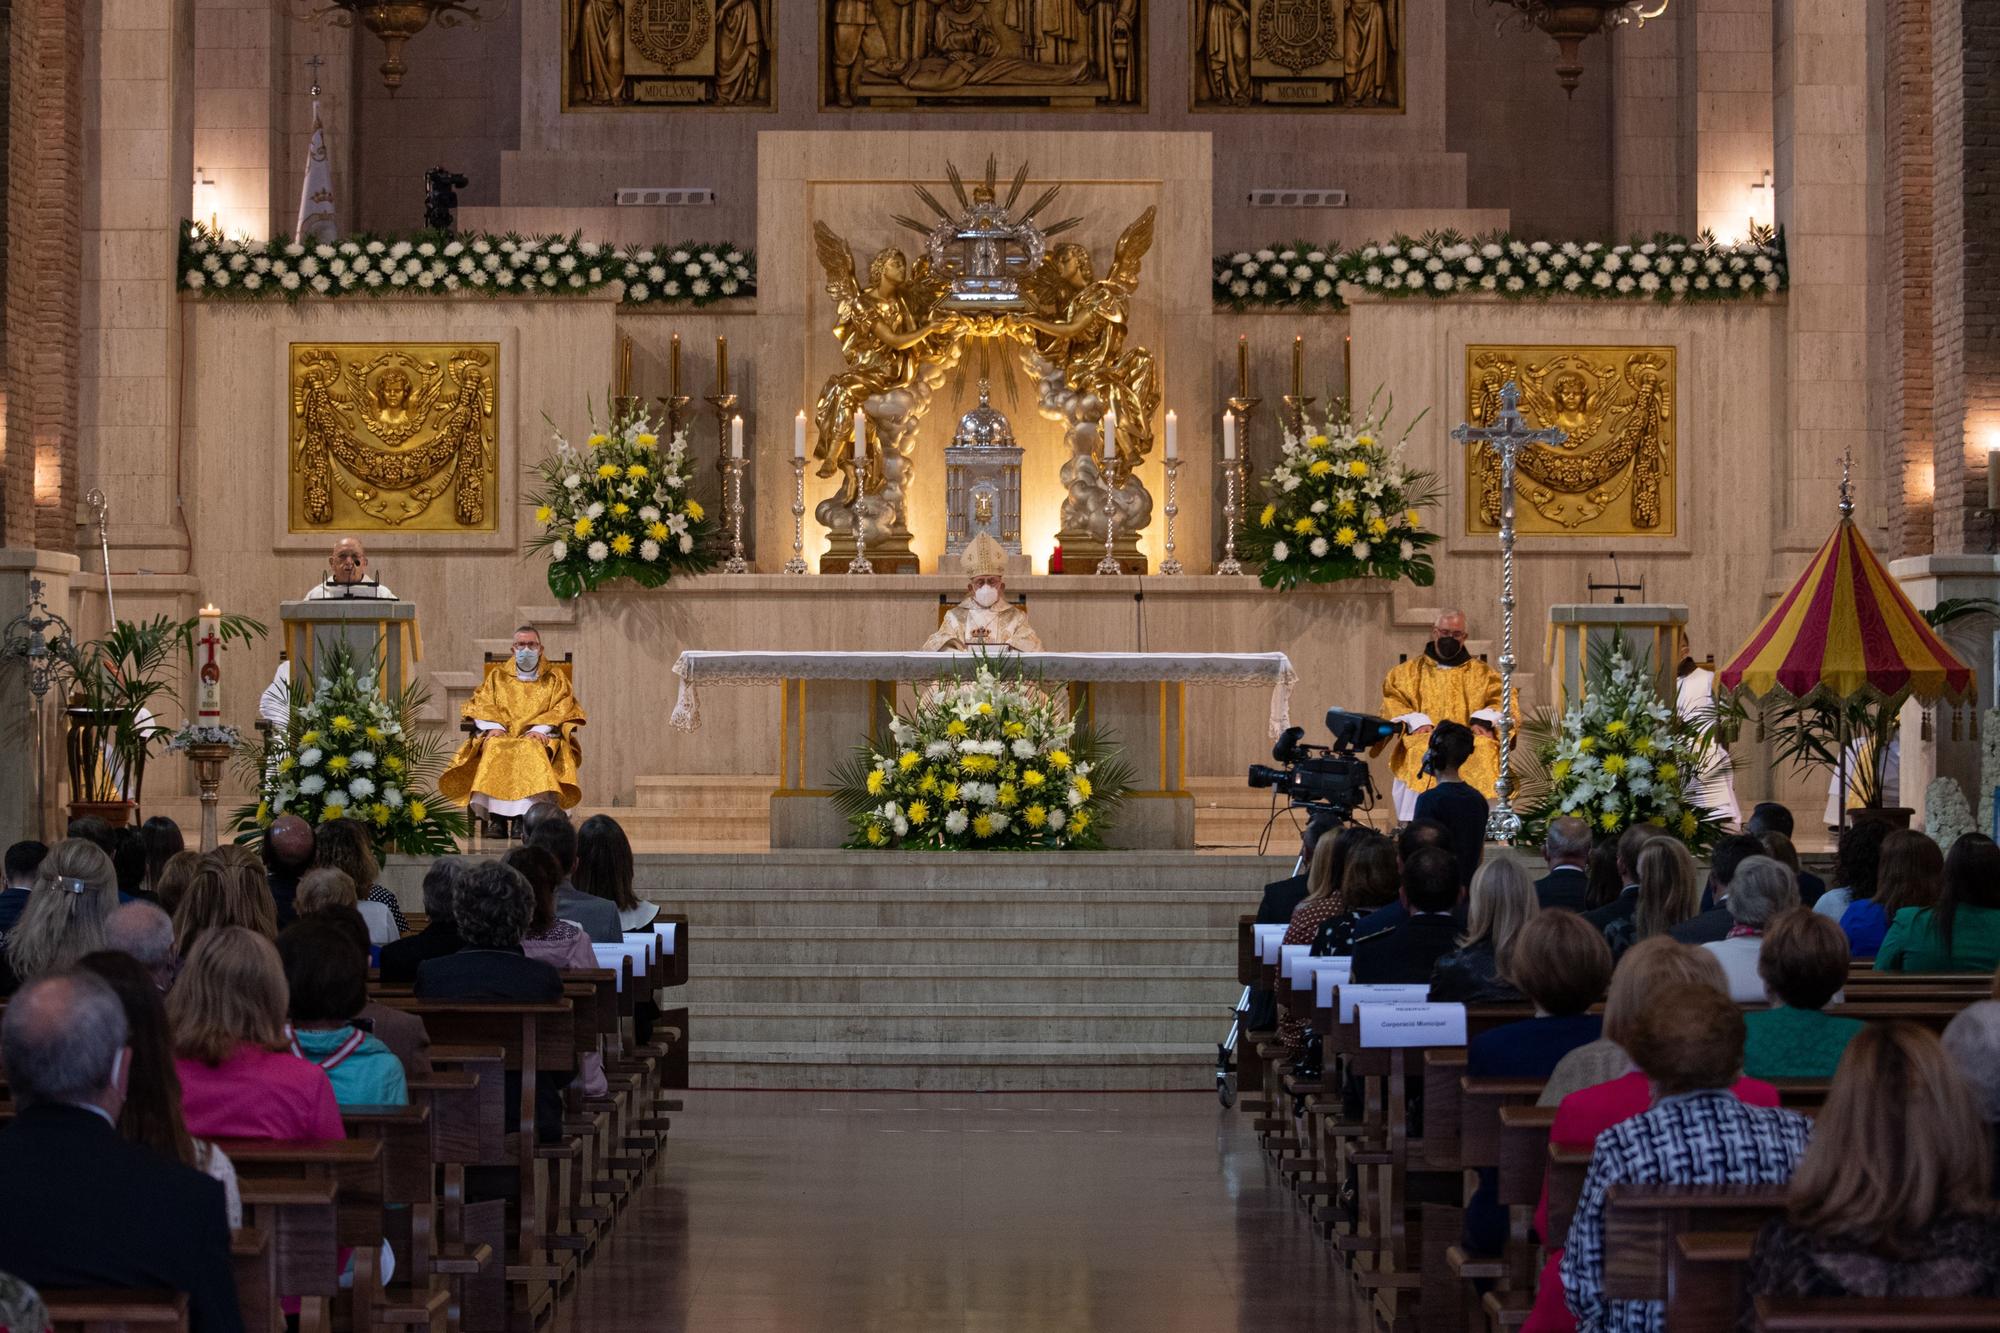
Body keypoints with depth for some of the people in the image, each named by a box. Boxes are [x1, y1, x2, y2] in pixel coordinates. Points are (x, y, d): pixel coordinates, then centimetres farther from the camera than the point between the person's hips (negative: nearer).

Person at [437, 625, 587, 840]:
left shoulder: (555, 678, 17)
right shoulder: (497, 675, 22)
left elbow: (563, 709, 4)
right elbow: (480, 704, 10)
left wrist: (539, 728, -14)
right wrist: (493, 726, -11)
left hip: (538, 737, -1)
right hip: (502, 735, 1)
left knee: (532, 751, -37)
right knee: (495, 749, -34)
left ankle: (526, 816, -45)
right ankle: (496, 818, -42)